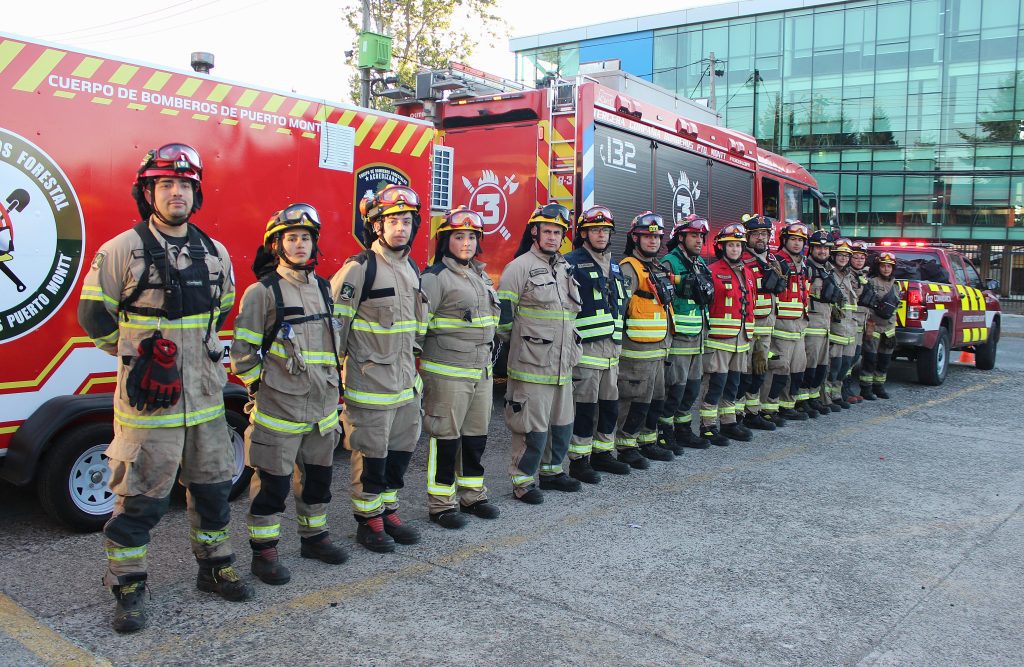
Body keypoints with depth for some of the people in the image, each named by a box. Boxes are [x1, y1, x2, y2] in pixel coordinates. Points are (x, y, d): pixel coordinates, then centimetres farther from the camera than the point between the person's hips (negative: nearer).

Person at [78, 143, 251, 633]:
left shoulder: (215, 253, 7)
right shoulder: (121, 250, -7)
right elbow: (93, 315, -1)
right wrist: (137, 355, 4)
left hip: (205, 398, 5)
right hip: (147, 400, -5)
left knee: (212, 487, 15)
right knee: (140, 499, 3)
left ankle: (214, 566, 32)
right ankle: (127, 587, 18)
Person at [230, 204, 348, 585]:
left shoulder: (324, 289, 11)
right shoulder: (262, 292, -8)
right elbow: (243, 351, -7)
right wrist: (262, 387, -5)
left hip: (322, 407, 6)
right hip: (279, 409, -6)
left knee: (319, 475, 16)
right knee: (273, 482, 2)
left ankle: (314, 536, 32)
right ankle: (264, 551, 14)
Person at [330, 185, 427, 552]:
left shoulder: (411, 269, 11)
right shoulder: (359, 268, -13)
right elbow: (335, 324, -13)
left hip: (405, 382, 7)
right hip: (370, 382, -7)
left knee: (402, 449, 14)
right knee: (371, 453, 3)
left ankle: (388, 511, 30)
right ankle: (369, 521, 18)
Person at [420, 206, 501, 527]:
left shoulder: (481, 275, 15)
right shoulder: (436, 276, -10)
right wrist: (418, 364, -14)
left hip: (482, 370, 8)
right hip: (447, 373, -8)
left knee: (476, 435, 14)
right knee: (446, 437, 0)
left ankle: (472, 495, 28)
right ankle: (441, 505, 11)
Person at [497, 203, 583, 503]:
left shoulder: (565, 269, 16)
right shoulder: (520, 267, -9)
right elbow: (502, 313, -8)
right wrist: (515, 342, 0)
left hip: (562, 365, 8)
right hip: (531, 366, -8)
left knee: (562, 422, 16)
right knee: (532, 425, -3)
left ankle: (551, 470, 33)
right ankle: (522, 481, 11)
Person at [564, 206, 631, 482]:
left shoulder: (614, 266, 18)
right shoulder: (572, 263, -8)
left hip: (612, 345, 8)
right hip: (586, 345, -8)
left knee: (610, 404, 13)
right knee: (585, 406, -4)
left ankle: (602, 453, 27)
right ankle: (578, 461, 6)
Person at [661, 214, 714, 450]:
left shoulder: (701, 263, 16)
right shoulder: (669, 263, -10)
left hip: (697, 335, 8)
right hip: (677, 336, -8)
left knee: (692, 386, 14)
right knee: (675, 387, -5)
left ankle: (683, 430, 25)